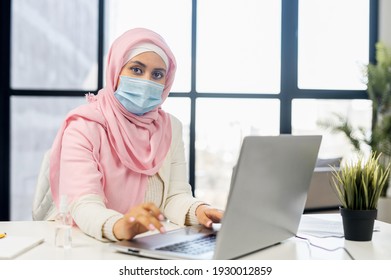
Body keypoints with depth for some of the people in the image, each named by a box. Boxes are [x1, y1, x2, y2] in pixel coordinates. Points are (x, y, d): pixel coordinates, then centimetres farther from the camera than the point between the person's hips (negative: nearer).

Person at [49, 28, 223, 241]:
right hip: (88, 243, -3)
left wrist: (197, 211, -23)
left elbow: (175, 195, -2)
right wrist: (119, 226, -40)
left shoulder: (171, 128, 5)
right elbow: (83, 203, -21)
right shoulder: (84, 127, -9)